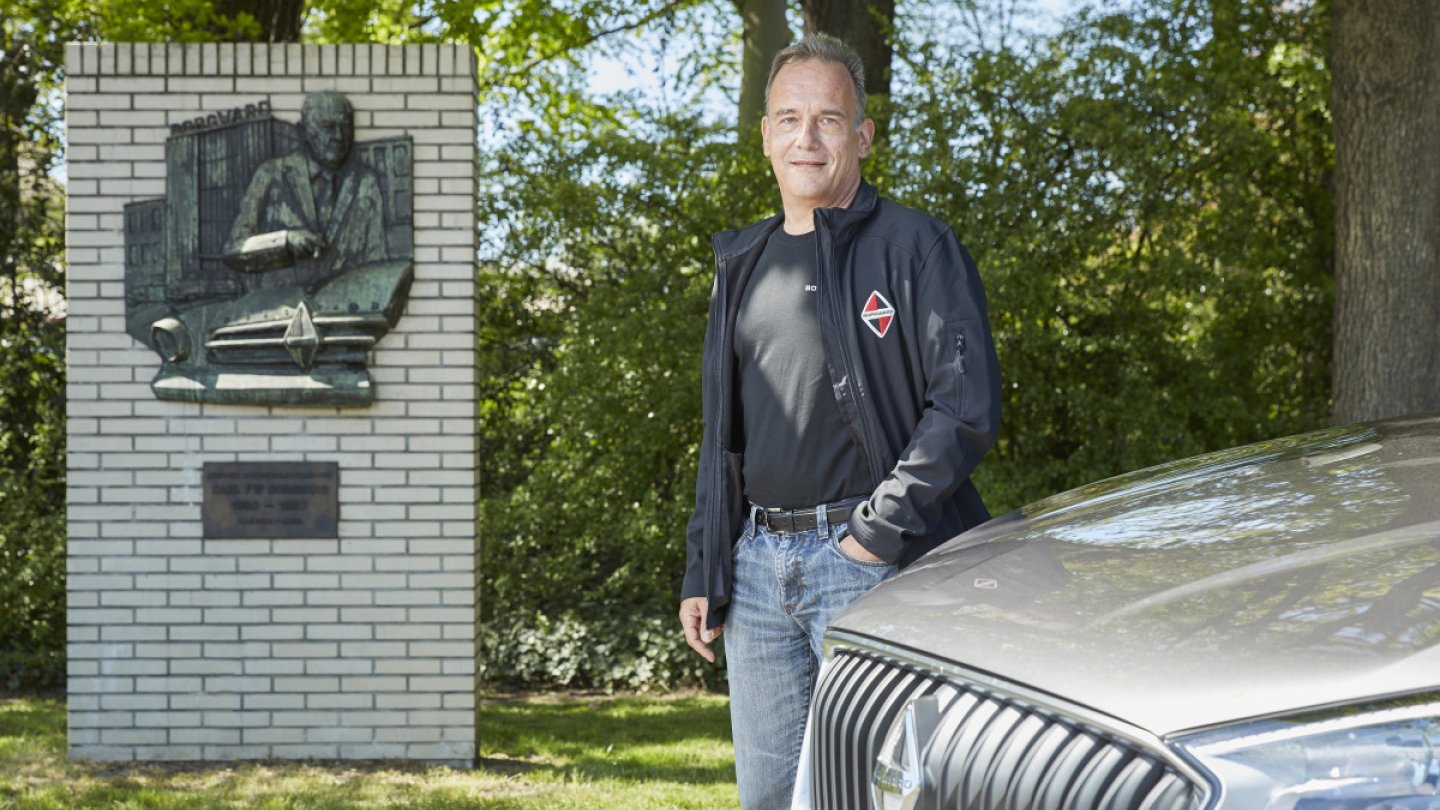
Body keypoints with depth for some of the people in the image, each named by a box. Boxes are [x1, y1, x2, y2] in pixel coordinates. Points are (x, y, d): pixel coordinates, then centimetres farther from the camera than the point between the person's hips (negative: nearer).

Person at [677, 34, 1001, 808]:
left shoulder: (915, 246, -2)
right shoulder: (745, 266, 17)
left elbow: (966, 405, -10)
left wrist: (879, 531, -14)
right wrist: (703, 572, 14)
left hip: (869, 564, -6)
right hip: (757, 564, 6)